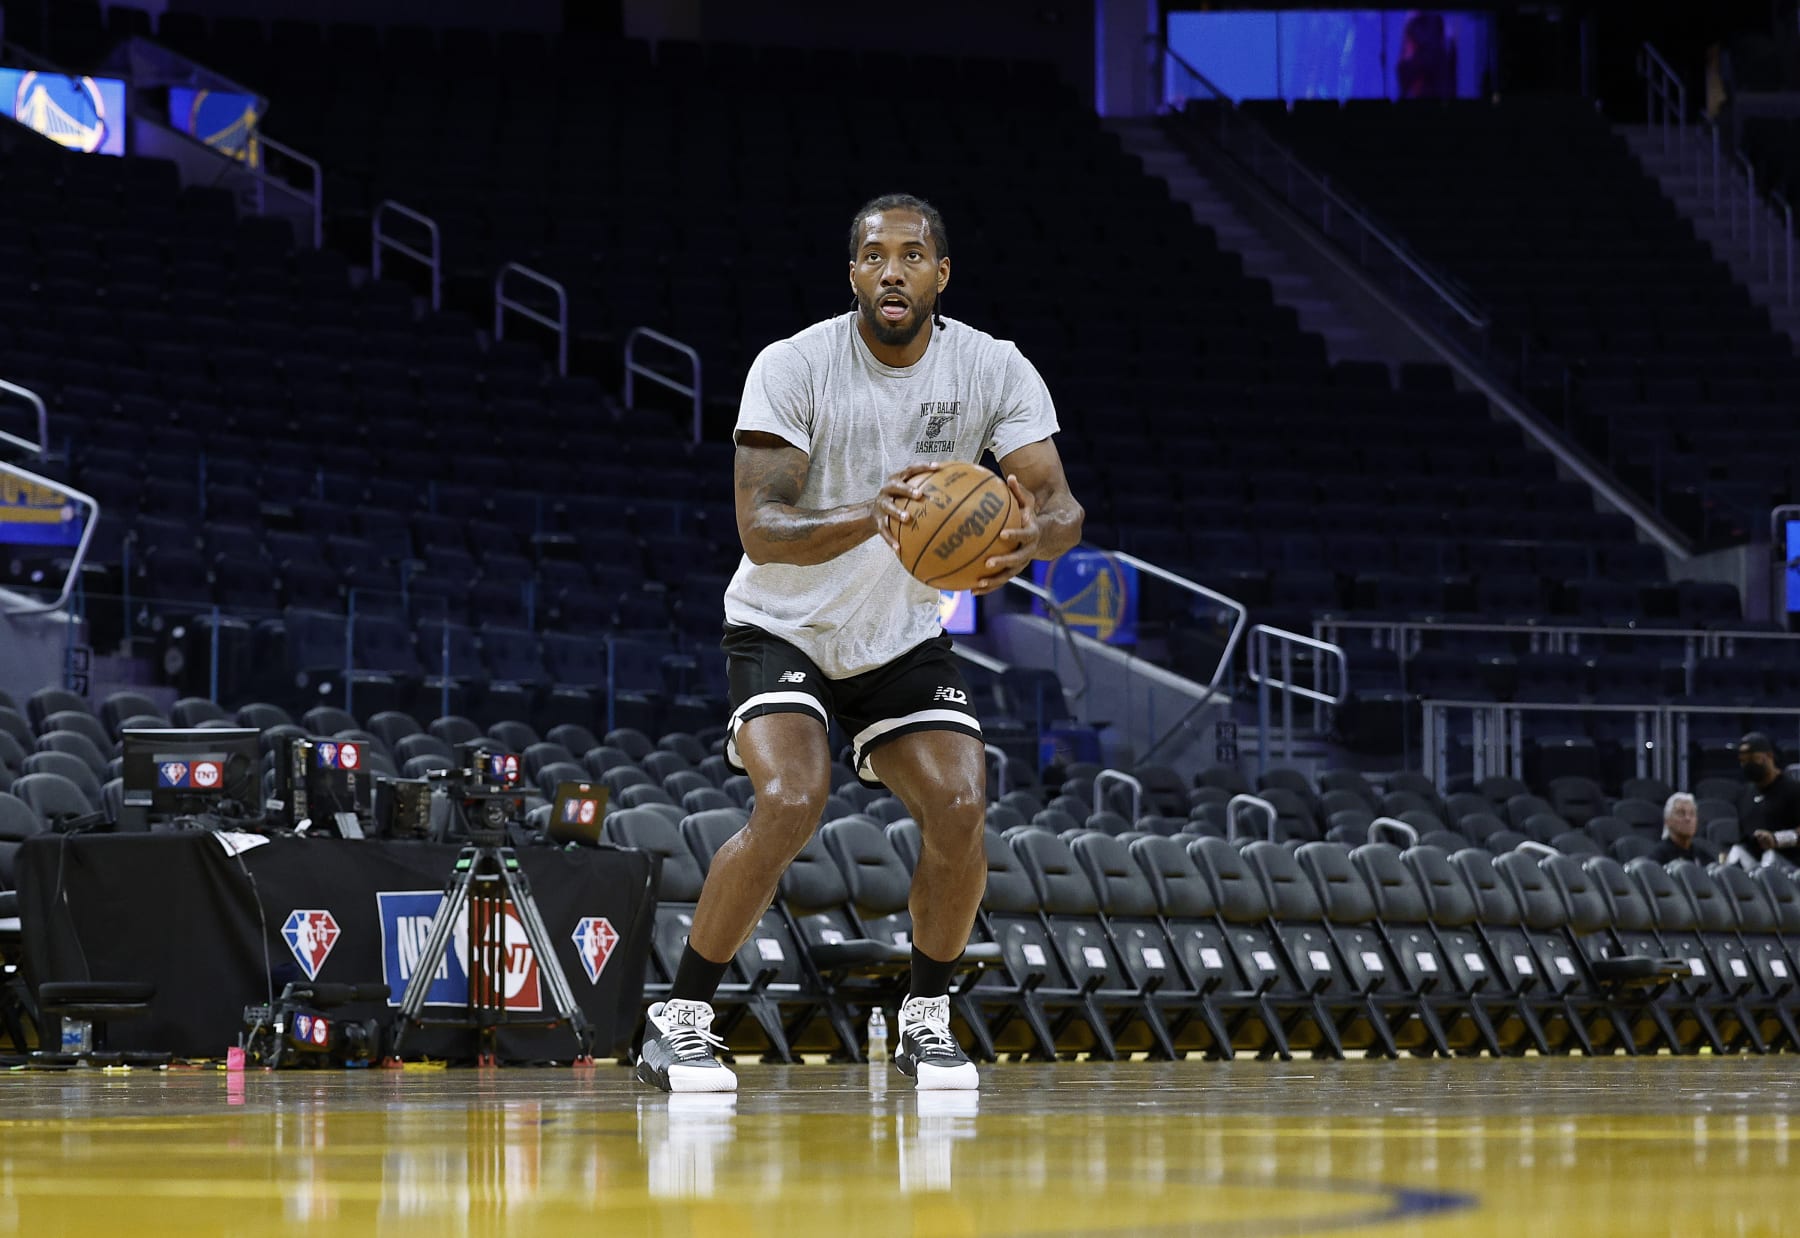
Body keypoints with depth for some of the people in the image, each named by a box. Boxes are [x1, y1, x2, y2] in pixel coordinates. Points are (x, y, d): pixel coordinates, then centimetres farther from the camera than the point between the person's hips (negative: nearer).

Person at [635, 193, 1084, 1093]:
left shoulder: (995, 370, -13)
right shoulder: (794, 367, -22)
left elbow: (1062, 503, -17)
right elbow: (760, 530, -29)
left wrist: (1034, 534, -43)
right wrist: (870, 518, -49)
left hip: (904, 637, 3)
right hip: (784, 627, -3)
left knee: (959, 812, -16)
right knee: (790, 803, -26)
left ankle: (926, 1019, 6)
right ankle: (679, 1017, -11)